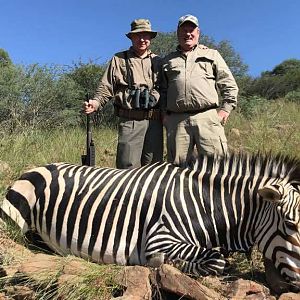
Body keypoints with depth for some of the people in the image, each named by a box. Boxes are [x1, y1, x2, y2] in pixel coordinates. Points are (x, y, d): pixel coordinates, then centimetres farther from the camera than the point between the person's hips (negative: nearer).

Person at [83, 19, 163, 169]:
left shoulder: (158, 62, 16)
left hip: (155, 122, 3)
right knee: (128, 167, -3)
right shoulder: (119, 59, 10)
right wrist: (95, 102, -12)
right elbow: (106, 88, 7)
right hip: (129, 122, -2)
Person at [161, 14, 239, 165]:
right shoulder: (168, 60, 23)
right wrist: (165, 113, 7)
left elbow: (229, 84, 14)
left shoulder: (212, 55, 19)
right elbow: (162, 89, 20)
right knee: (177, 163, 3)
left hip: (207, 117, -1)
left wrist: (226, 108, 1)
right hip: (176, 119, 2)